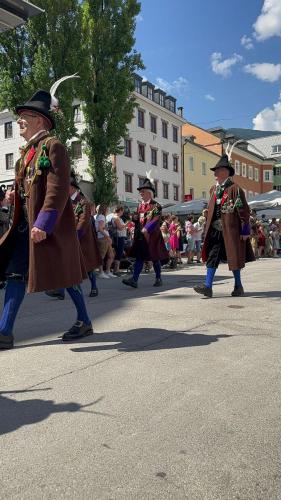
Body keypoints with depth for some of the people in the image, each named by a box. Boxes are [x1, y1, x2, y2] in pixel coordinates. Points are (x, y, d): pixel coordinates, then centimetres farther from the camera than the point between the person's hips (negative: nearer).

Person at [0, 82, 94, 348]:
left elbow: (58, 189, -18)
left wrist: (44, 223, -25)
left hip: (49, 224, -9)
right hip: (26, 222, 9)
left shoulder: (53, 146, -8)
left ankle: (84, 321, 20)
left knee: (64, 273, 2)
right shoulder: (28, 151, 19)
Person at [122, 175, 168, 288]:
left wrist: (146, 229, -22)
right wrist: (135, 218, 0)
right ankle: (134, 279, -5)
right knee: (139, 257, 0)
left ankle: (158, 279, 20)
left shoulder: (156, 206, -7)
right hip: (140, 236, 6)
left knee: (155, 258, 5)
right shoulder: (140, 205, 13)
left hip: (152, 236, -5)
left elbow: (155, 221, -15)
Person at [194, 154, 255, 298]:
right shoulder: (214, 190, 11)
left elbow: (243, 210, -11)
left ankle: (238, 286, 22)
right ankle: (208, 287, -1)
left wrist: (245, 231, -12)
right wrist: (208, 229, 15)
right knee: (212, 257, -1)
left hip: (230, 230, -6)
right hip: (215, 231, 6)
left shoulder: (234, 189, -10)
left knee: (234, 258, 6)